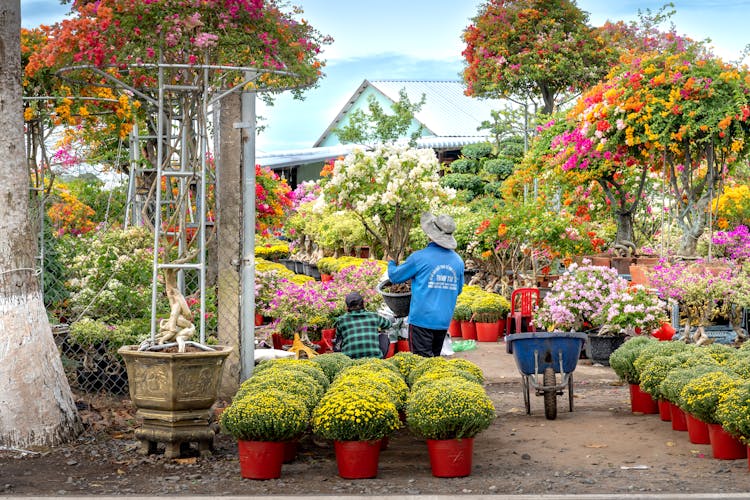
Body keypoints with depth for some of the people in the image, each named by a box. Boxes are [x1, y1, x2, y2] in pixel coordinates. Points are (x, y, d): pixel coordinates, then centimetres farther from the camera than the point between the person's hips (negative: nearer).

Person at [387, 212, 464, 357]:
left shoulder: (420, 257, -11)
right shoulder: (458, 261, 3)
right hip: (444, 321, 5)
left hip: (422, 319, -5)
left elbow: (395, 276, 2)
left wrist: (391, 263, 24)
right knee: (435, 357, 17)